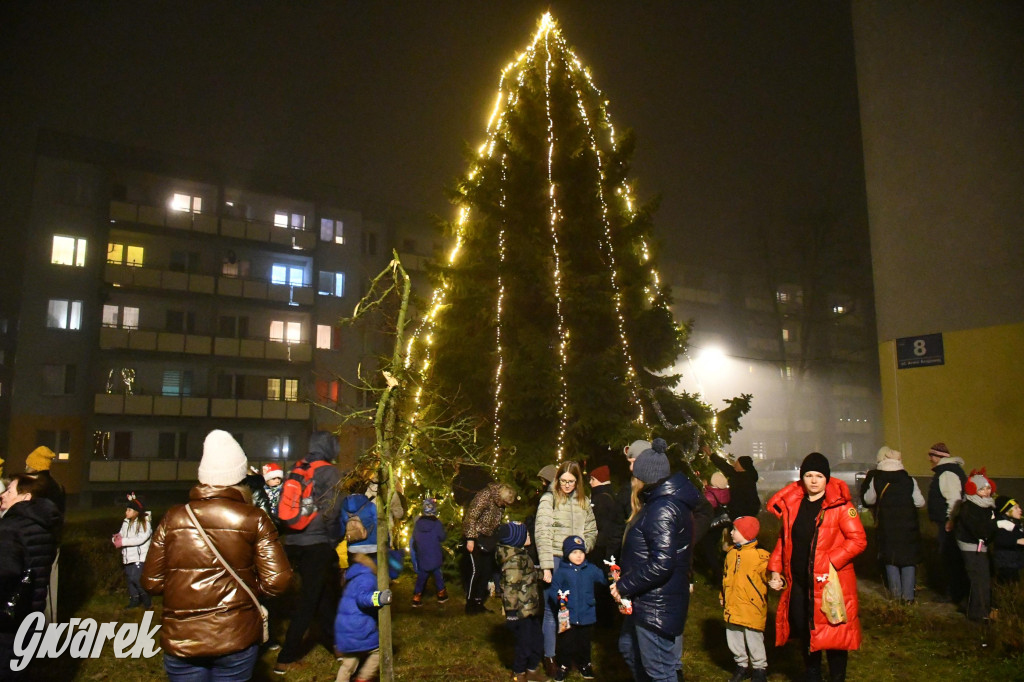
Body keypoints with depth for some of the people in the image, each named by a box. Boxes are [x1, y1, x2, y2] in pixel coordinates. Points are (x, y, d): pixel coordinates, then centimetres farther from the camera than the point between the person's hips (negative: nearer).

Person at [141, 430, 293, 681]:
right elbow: (277, 581, -13)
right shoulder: (254, 520, -8)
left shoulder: (173, 518, -4)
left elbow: (151, 582, 0)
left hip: (180, 640, 1)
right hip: (236, 639, -1)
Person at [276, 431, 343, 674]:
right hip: (317, 544, -7)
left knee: (322, 593, 20)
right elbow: (332, 511, -14)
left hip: (294, 542, 7)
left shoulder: (296, 469, 10)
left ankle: (331, 641, 33)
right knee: (308, 601, 1)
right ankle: (287, 658, 2)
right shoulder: (329, 472, -9)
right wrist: (334, 539, -3)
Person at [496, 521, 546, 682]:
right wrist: (512, 612, -24)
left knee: (537, 640, 19)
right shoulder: (514, 560, -24)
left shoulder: (522, 555, 8)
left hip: (530, 610, 10)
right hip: (520, 613, -10)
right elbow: (510, 588, -25)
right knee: (525, 645, 5)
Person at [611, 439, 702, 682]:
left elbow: (661, 563, -30)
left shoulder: (662, 509, -23)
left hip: (657, 605, -11)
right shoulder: (662, 502, 10)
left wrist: (624, 586, -20)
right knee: (629, 648, 26)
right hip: (647, 601, 11)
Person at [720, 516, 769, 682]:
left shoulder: (760, 556, -14)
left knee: (754, 640, 5)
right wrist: (723, 596, 22)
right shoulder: (731, 553, 9)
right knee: (734, 640, 16)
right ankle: (742, 665, 35)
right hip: (732, 608, 7)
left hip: (751, 609, -7)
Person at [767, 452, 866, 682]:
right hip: (799, 582, 5)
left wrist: (831, 562, -23)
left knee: (834, 634, 4)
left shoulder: (840, 505, -10)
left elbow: (858, 540, -14)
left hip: (830, 581, -5)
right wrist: (775, 569, 4)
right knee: (804, 631, 17)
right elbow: (784, 538, 12)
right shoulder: (792, 503, 4)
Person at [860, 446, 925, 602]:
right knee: (909, 560, 9)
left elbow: (868, 500, 2)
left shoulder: (876, 480, -7)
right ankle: (908, 596, 7)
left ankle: (895, 593, 14)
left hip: (887, 528, 0)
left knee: (890, 560, 13)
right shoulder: (909, 480, -8)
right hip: (908, 527, 0)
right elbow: (920, 502, -5)